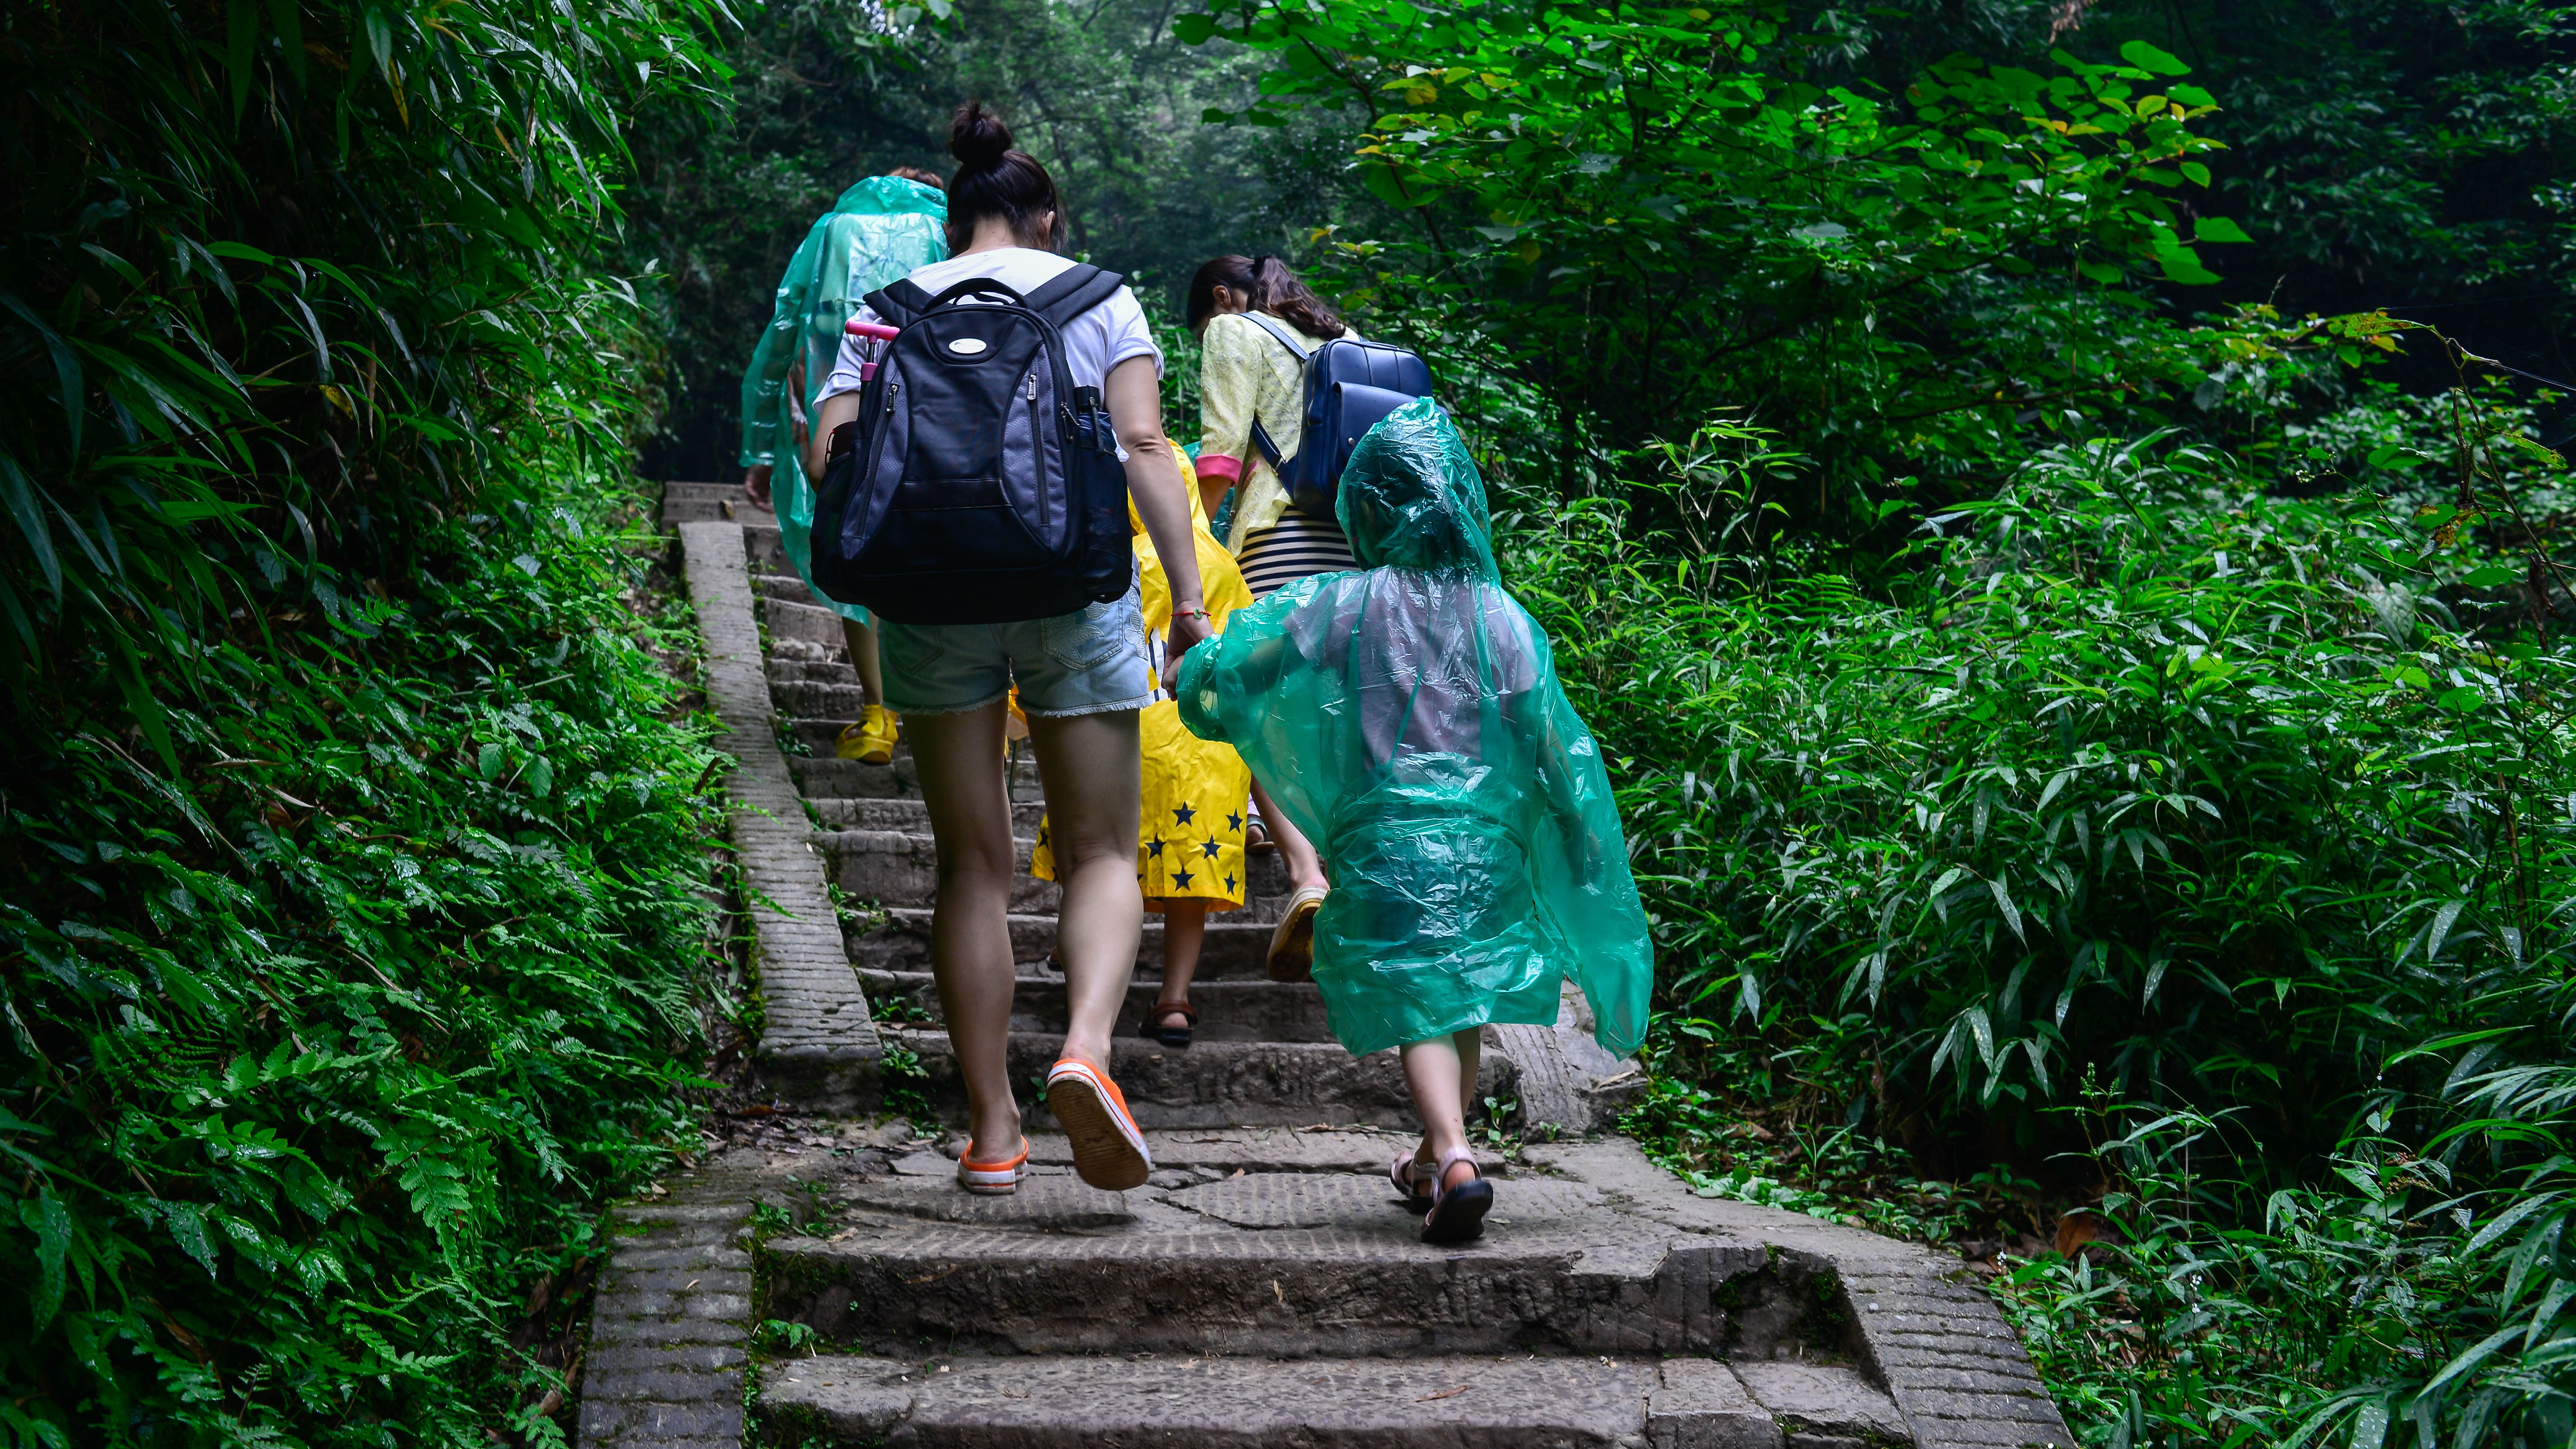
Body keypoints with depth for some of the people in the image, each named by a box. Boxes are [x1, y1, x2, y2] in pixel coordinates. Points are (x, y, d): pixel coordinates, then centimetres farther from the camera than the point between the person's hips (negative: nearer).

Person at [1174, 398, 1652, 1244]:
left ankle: (1454, 1158, -23)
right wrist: (1582, 833, 12)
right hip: (1485, 836, 3)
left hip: (1383, 835, -2)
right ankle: (1432, 1162, 31)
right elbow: (1549, 741, 2)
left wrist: (1191, 674, 22)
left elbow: (1239, 669, 0)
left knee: (1418, 1008, -1)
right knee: (1465, 1001, 18)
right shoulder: (1499, 616, 2)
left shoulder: (1339, 607, -3)